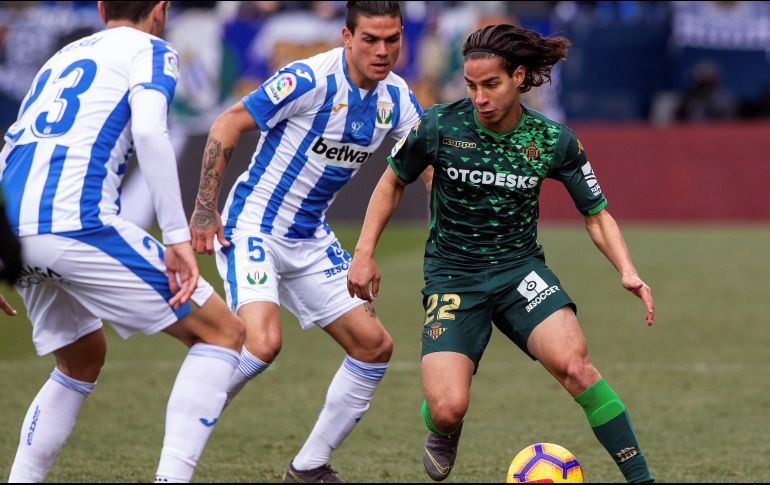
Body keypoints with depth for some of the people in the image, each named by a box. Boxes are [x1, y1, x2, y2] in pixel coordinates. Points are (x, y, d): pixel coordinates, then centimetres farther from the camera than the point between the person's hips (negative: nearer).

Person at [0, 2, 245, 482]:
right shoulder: (151, 51, 8)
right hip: (76, 223, -7)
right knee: (222, 332, 3)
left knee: (83, 361, 29)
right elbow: (148, 132, -12)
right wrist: (178, 237, -15)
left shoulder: (62, 57, 28)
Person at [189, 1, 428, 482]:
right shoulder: (310, 80, -21)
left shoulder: (395, 98, -1)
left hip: (311, 239, 8)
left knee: (375, 346, 4)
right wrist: (205, 209, -18)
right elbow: (227, 125, -16)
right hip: (253, 226, -7)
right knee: (264, 342, -28)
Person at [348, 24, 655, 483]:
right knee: (449, 408, -18)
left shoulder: (554, 140, -9)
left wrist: (627, 270, -15)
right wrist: (365, 253, 2)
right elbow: (393, 183, 7)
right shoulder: (439, 126, -11)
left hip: (520, 270, 0)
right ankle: (444, 435, 23)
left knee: (573, 363, -29)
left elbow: (597, 215, 2)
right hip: (452, 277, 0)